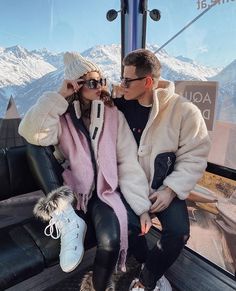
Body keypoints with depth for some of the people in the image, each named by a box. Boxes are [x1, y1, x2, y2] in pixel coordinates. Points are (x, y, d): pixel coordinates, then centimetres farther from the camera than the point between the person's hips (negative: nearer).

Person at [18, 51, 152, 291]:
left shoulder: (113, 115, 0)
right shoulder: (62, 117, -3)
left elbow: (129, 163, -5)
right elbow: (30, 133, -24)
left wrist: (143, 206, -10)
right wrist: (59, 96, -21)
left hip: (104, 190, 0)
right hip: (71, 191, 1)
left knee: (111, 240, -24)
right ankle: (66, 220, -9)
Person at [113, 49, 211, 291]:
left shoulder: (184, 111, -10)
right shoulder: (123, 105, 1)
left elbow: (194, 157, -8)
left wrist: (170, 190, -17)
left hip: (162, 186, -2)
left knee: (178, 232, -23)